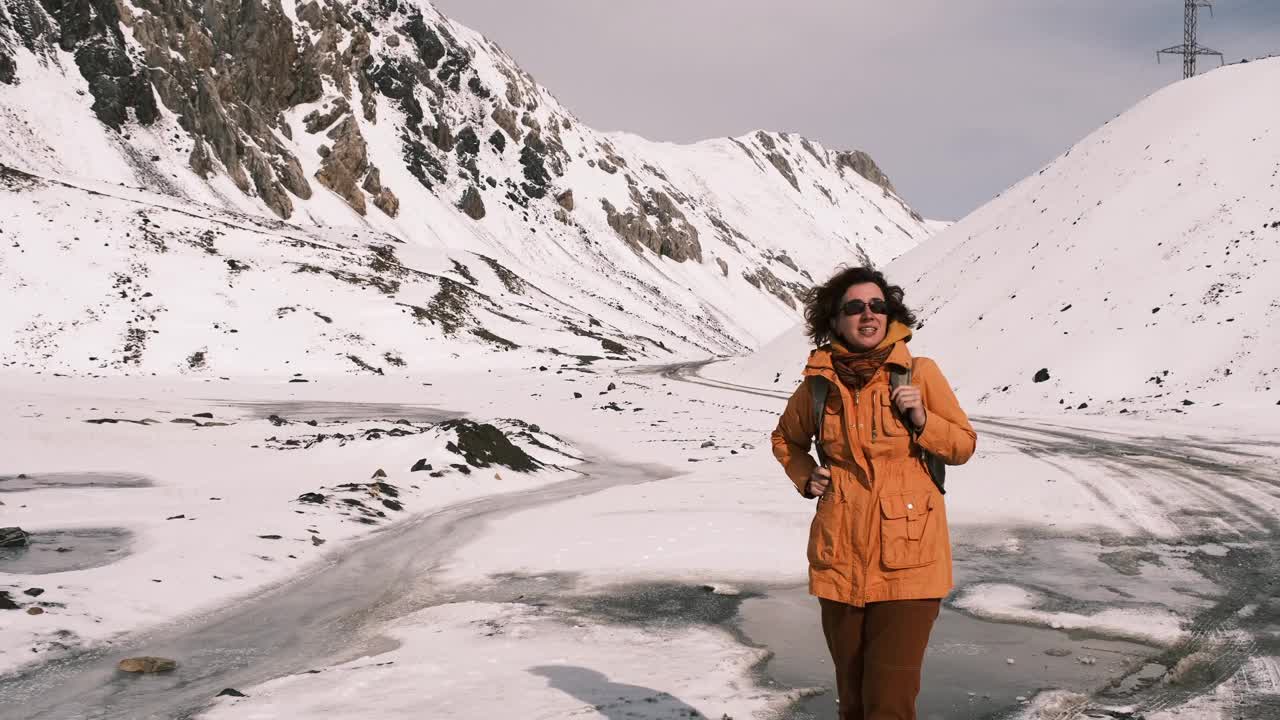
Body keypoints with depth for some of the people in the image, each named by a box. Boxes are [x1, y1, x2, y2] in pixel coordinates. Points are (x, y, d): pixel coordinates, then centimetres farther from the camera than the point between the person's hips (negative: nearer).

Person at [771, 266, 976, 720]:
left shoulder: (921, 373, -4)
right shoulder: (820, 383, 2)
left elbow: (963, 446, 4)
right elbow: (786, 439, 21)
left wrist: (922, 419, -14)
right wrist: (806, 478, 3)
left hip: (907, 559, -3)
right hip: (841, 558, 3)